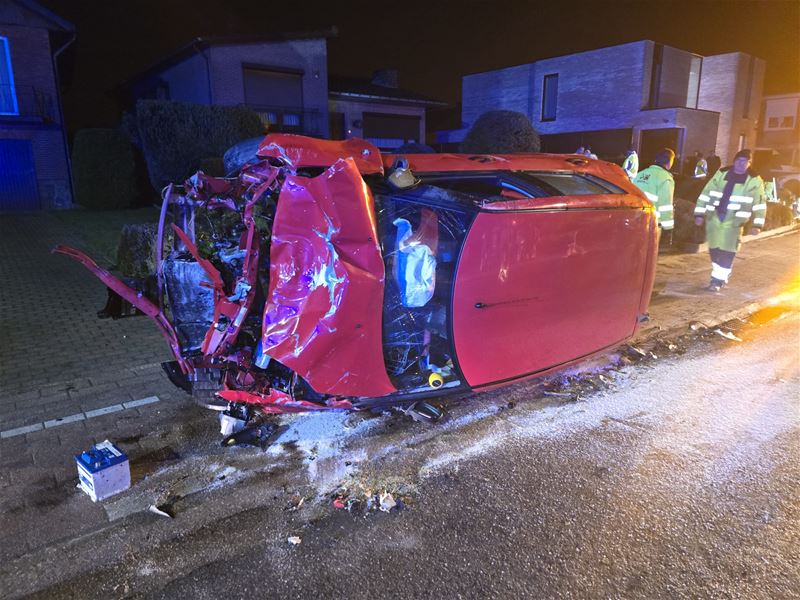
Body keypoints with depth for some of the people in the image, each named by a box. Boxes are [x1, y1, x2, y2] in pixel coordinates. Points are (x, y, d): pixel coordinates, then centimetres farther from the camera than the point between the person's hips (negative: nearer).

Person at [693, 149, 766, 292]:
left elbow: (759, 203, 2)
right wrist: (699, 214, 2)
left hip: (733, 221, -3)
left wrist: (757, 224, -2)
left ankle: (718, 280, 4)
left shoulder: (754, 180, 0)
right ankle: (723, 274, 29)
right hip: (713, 217, 3)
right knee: (714, 249, 9)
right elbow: (706, 194, 7)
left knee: (726, 251, -5)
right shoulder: (721, 174, 6)